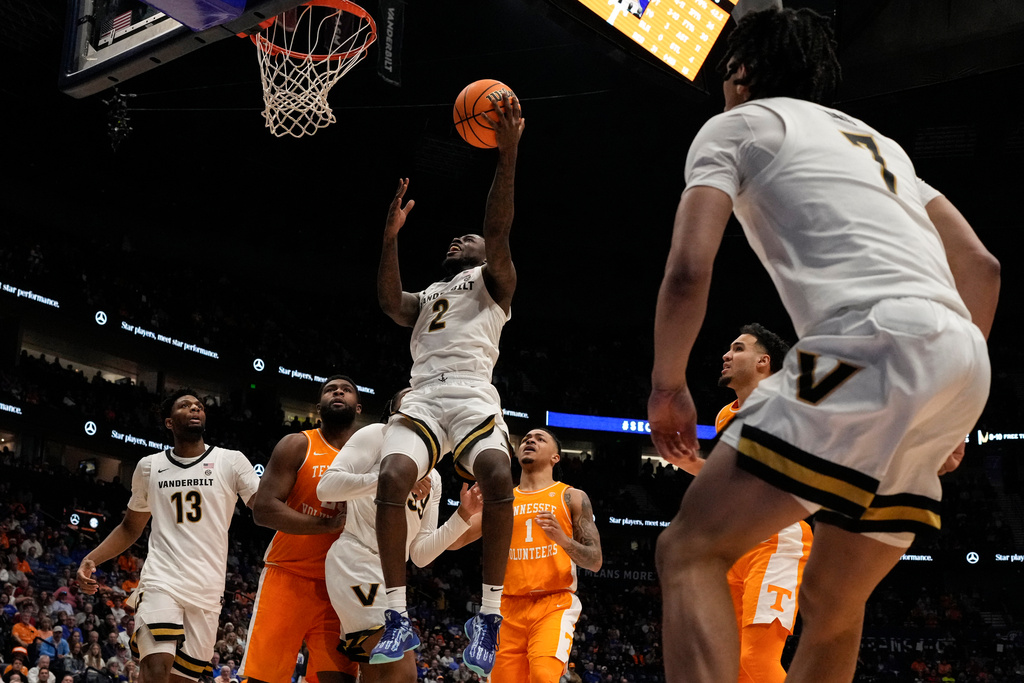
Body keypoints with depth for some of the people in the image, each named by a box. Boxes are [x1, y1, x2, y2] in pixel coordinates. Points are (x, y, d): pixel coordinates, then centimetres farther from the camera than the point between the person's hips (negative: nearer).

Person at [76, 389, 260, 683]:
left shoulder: (230, 461, 5)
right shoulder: (149, 466, 11)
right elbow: (131, 528, 22)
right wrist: (91, 559, 8)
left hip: (207, 591, 0)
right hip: (161, 581, 0)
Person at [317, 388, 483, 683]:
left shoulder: (432, 479, 21)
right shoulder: (379, 435, 1)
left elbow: (420, 554, 15)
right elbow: (326, 486, -13)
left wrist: (463, 516, 5)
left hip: (389, 574, 9)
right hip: (357, 562, -9)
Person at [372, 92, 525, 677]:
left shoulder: (494, 281, 22)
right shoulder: (425, 298, 34)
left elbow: (498, 231, 2)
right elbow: (390, 303, 11)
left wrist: (508, 155, -9)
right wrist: (392, 235, 3)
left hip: (472, 393, -3)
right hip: (423, 397, 4)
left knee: (497, 477, -34)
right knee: (393, 478, -26)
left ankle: (490, 616, -27)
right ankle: (398, 619, -22)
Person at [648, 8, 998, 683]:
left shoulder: (737, 123, 13)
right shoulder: (877, 141, 34)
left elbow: (689, 269, -2)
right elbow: (981, 268, 29)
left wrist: (667, 386, 10)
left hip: (876, 340, -8)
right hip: (964, 359, 8)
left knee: (691, 549, -5)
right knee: (830, 603, 19)